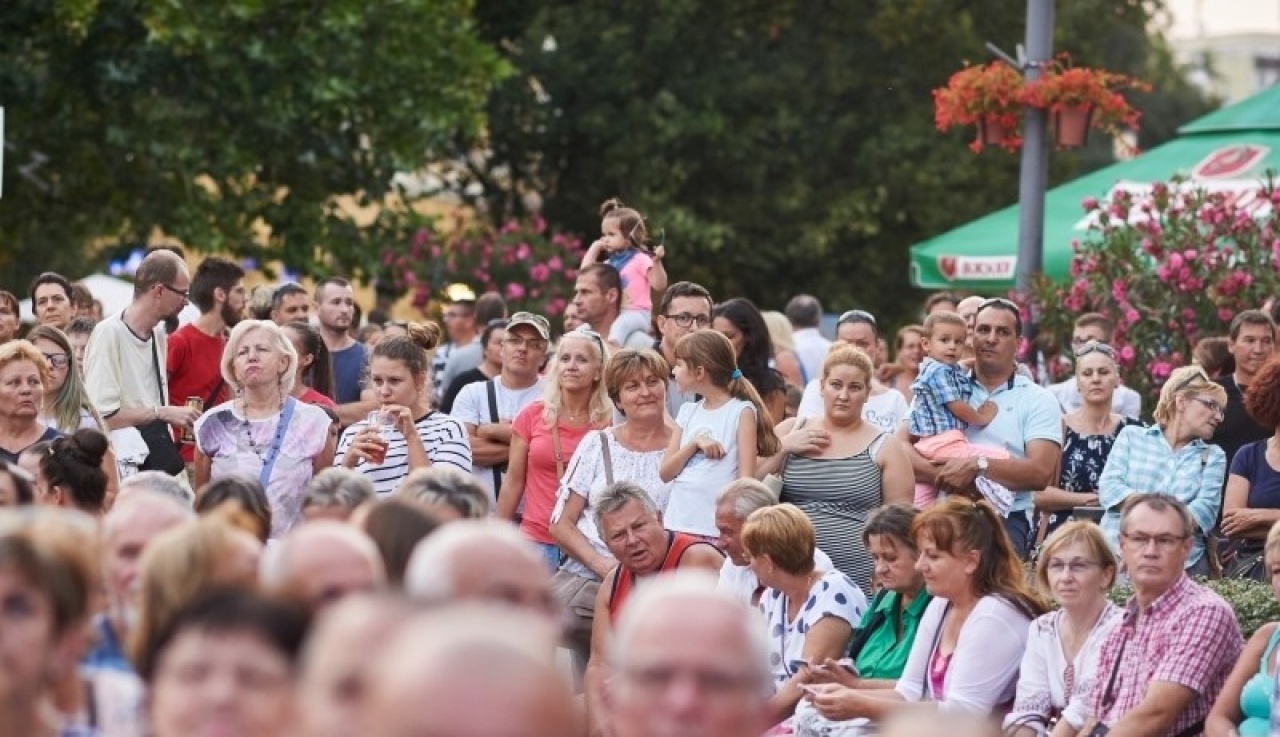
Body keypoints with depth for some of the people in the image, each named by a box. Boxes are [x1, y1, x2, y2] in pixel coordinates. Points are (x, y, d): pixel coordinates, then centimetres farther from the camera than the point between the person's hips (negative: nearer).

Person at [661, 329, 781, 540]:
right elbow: (665, 472, 10)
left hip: (718, 529, -5)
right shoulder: (688, 412, 14)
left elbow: (746, 476, -8)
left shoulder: (742, 411, -3)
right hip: (678, 524, 6)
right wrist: (695, 442, -6)